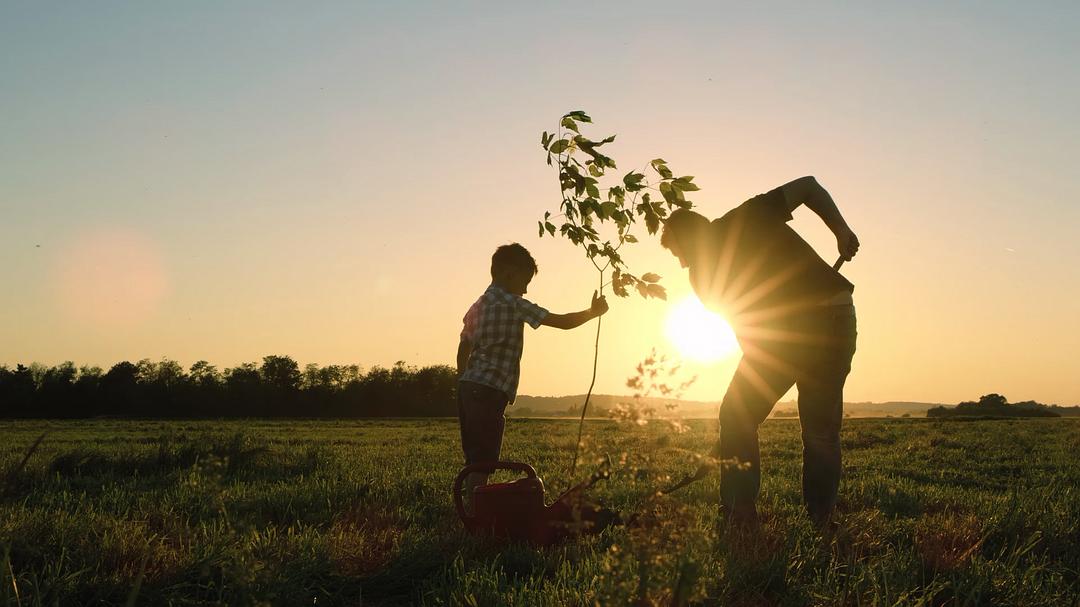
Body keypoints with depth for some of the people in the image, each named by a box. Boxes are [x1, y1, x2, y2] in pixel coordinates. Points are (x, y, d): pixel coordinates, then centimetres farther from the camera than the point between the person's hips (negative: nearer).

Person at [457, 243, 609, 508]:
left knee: (473, 458, 13)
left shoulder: (477, 306, 17)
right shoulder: (513, 304, -7)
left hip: (468, 387, 9)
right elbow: (563, 322, -8)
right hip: (489, 391, -9)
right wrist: (593, 311, 7)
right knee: (483, 461, -7)